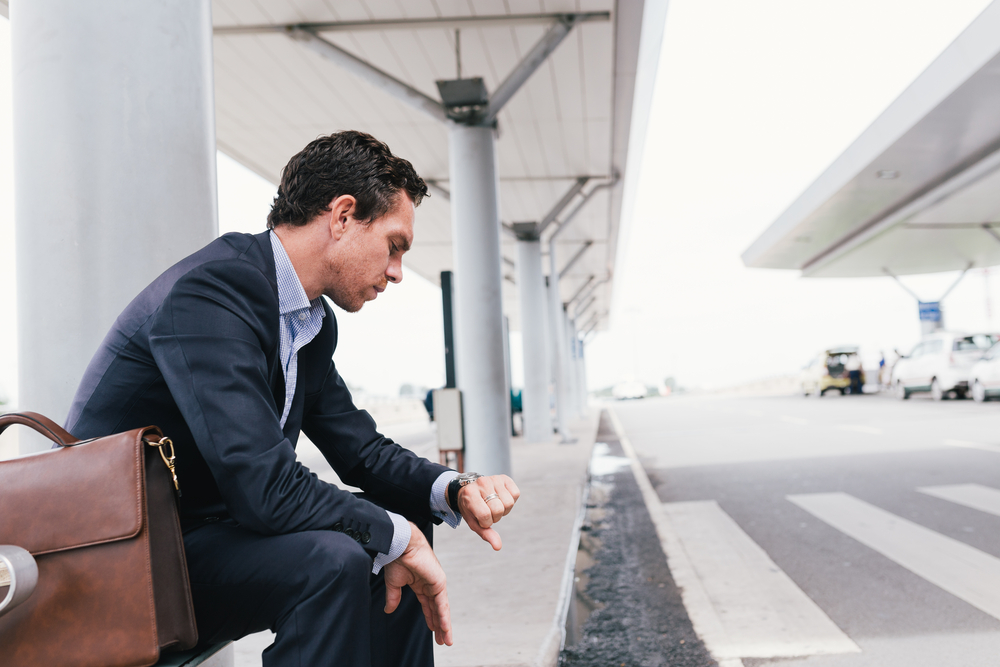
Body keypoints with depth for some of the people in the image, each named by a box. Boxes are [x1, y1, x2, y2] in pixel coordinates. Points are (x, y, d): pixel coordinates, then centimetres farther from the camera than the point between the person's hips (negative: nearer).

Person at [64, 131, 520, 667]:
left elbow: (360, 449, 11)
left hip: (203, 534, 9)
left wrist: (454, 489, -7)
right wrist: (398, 534, -19)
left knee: (402, 537, 10)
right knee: (330, 559, -30)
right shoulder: (211, 290, -25)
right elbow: (266, 487, -31)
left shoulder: (314, 322, 5)